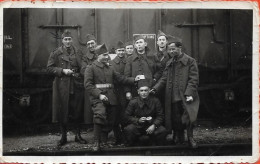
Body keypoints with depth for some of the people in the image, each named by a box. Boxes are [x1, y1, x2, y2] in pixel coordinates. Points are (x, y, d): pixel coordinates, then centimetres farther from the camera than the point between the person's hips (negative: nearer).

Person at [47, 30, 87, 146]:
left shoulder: (77, 53, 9)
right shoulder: (56, 53, 3)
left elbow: (82, 68, 18)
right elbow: (49, 68, 0)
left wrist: (77, 74, -1)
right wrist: (63, 71, -11)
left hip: (75, 87, 2)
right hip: (62, 87, -2)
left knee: (77, 111, 4)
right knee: (63, 112, 2)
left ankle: (78, 135, 17)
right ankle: (63, 136, 15)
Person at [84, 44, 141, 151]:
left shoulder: (109, 68, 19)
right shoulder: (91, 68, 1)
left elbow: (121, 79, 16)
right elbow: (87, 84, -8)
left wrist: (133, 80, 1)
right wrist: (99, 94, -18)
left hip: (111, 98, 6)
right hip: (98, 98, -6)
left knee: (112, 121, 7)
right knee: (100, 115, -30)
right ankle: (96, 143, -21)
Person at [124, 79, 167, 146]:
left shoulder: (155, 101, -2)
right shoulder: (133, 102, -4)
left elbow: (160, 116, 1)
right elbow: (127, 117, 1)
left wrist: (154, 125, -18)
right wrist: (138, 120, -16)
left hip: (151, 126, 1)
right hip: (137, 126, -1)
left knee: (163, 131, -27)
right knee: (128, 129, -32)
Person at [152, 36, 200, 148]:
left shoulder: (190, 61, -1)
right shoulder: (169, 63, 17)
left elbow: (193, 79, -6)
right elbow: (164, 79, 14)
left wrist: (189, 93, -16)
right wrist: (155, 89, 0)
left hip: (186, 97, -5)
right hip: (173, 97, 5)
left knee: (189, 118, -14)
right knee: (176, 120, 7)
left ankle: (190, 138, 4)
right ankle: (178, 138, 22)